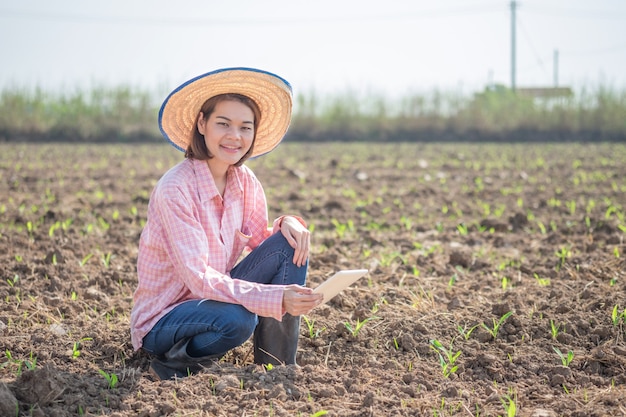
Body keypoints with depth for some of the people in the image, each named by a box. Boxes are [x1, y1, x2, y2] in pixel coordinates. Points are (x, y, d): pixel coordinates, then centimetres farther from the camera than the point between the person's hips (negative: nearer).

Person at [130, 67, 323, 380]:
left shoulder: (245, 182, -1)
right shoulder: (175, 189, -23)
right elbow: (198, 278, -29)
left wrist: (288, 223, -17)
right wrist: (275, 298, -40)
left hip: (215, 299, 7)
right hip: (163, 321, -7)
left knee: (289, 244, -11)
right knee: (237, 318, -37)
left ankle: (277, 369, -7)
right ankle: (173, 364, -7)